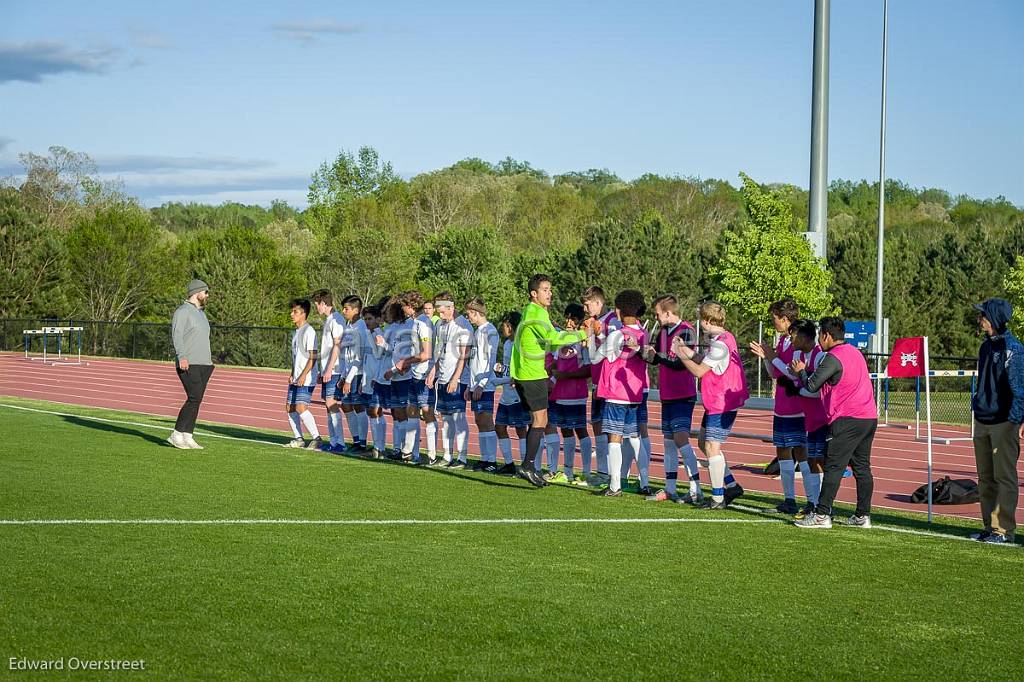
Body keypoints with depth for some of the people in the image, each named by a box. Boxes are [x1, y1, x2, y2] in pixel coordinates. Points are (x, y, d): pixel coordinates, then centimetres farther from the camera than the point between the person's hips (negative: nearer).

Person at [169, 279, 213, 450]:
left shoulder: (200, 313, 22)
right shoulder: (183, 311, -7)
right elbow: (177, 335, -17)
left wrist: (209, 360, 25)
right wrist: (182, 357, -28)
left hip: (203, 365, 9)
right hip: (188, 365, -9)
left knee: (196, 400, 4)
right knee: (195, 398, -16)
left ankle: (187, 437, 5)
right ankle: (177, 434, -10)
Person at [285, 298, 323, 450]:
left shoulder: (309, 331, -12)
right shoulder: (296, 332, 16)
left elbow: (313, 356, -17)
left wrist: (303, 375, -21)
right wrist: (292, 374, 16)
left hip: (307, 379, -9)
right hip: (296, 378, 9)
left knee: (300, 407, -17)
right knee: (290, 407, 8)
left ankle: (317, 438, -13)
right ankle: (298, 439, 16)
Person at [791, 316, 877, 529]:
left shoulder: (833, 358, -11)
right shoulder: (855, 352, 18)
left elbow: (811, 386, -11)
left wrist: (801, 371, 8)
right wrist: (805, 372, 24)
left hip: (847, 420, -9)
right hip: (869, 417, 9)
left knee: (833, 467, -7)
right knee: (862, 467, 10)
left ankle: (822, 515, -7)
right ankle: (863, 516, 11)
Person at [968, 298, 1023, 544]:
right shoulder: (986, 346, 14)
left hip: (1004, 422, -9)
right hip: (982, 421, 9)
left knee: (1004, 477, -4)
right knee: (985, 478, 12)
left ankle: (1004, 530, 0)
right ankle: (990, 527, 20)